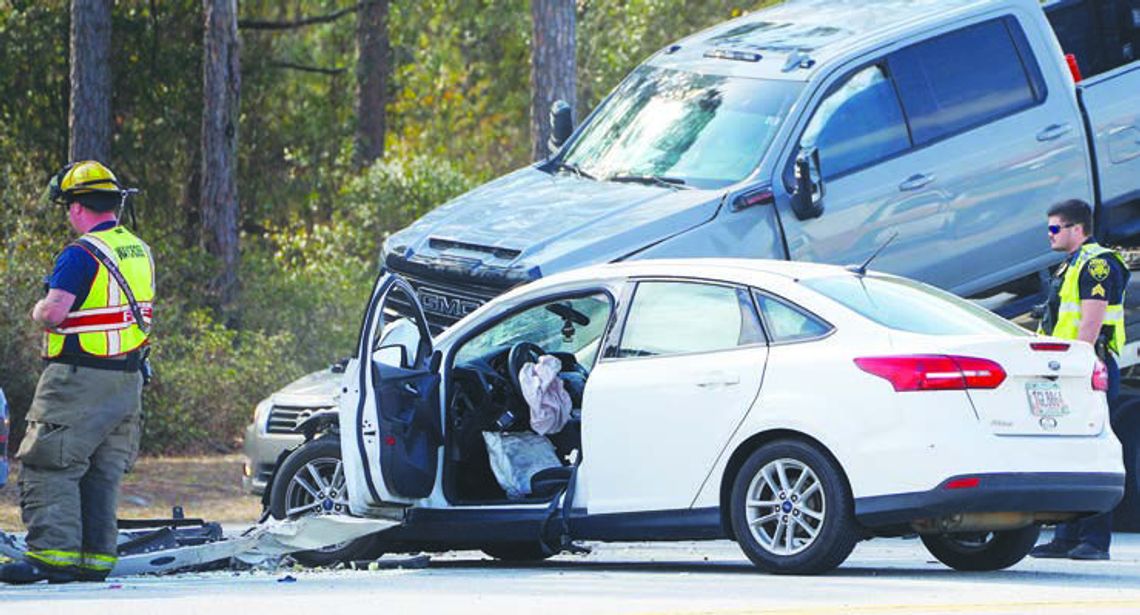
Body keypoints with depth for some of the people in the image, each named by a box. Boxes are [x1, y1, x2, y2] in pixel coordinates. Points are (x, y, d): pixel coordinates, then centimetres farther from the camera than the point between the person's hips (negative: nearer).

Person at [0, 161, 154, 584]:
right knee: (103, 473, 13)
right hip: (128, 381, 8)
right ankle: (96, 557, 13)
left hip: (79, 380, -8)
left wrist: (39, 311, -1)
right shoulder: (140, 252, 10)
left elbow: (53, 313, -23)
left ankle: (53, 553, -15)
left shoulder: (81, 255, -16)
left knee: (50, 468, -6)